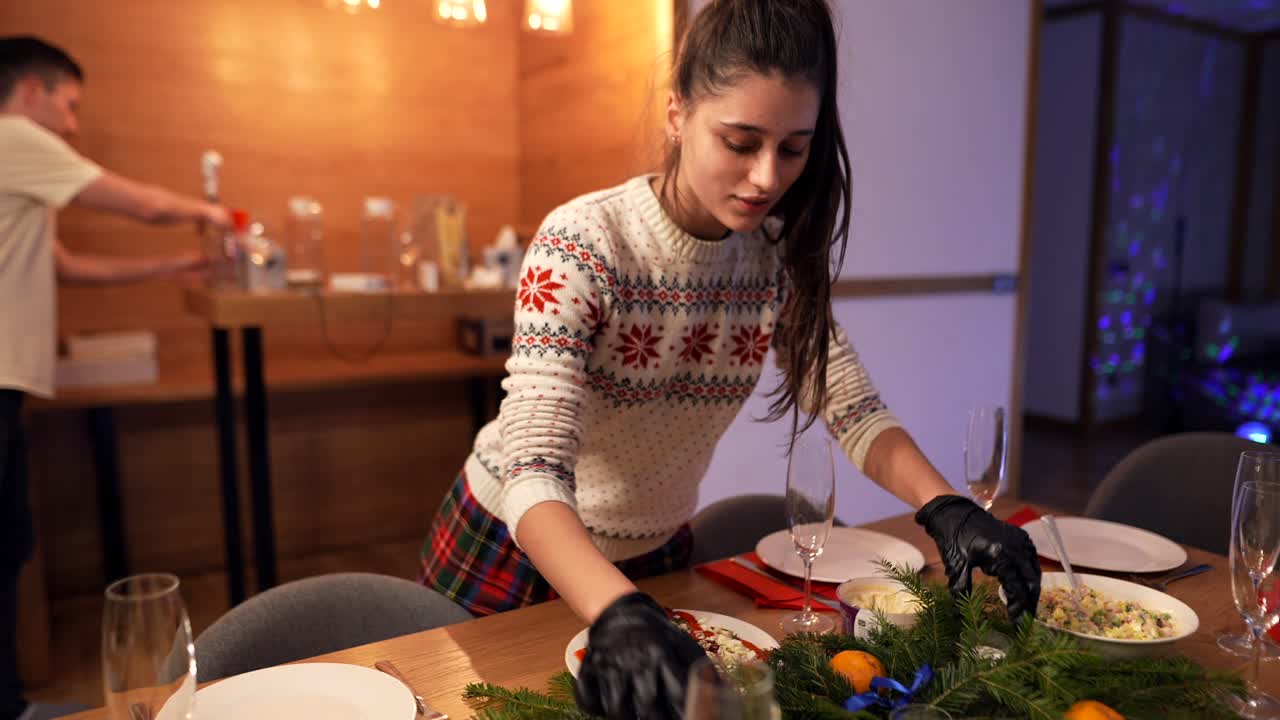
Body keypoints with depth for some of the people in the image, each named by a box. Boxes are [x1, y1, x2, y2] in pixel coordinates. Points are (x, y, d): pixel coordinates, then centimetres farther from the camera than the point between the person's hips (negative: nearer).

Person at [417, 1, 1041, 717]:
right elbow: (534, 473, -36)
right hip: (518, 550, -3)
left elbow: (854, 408, -10)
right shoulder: (582, 246, -28)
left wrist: (946, 508, -27)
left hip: (656, 553, 4)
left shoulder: (776, 256, -12)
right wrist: (621, 613, -52)